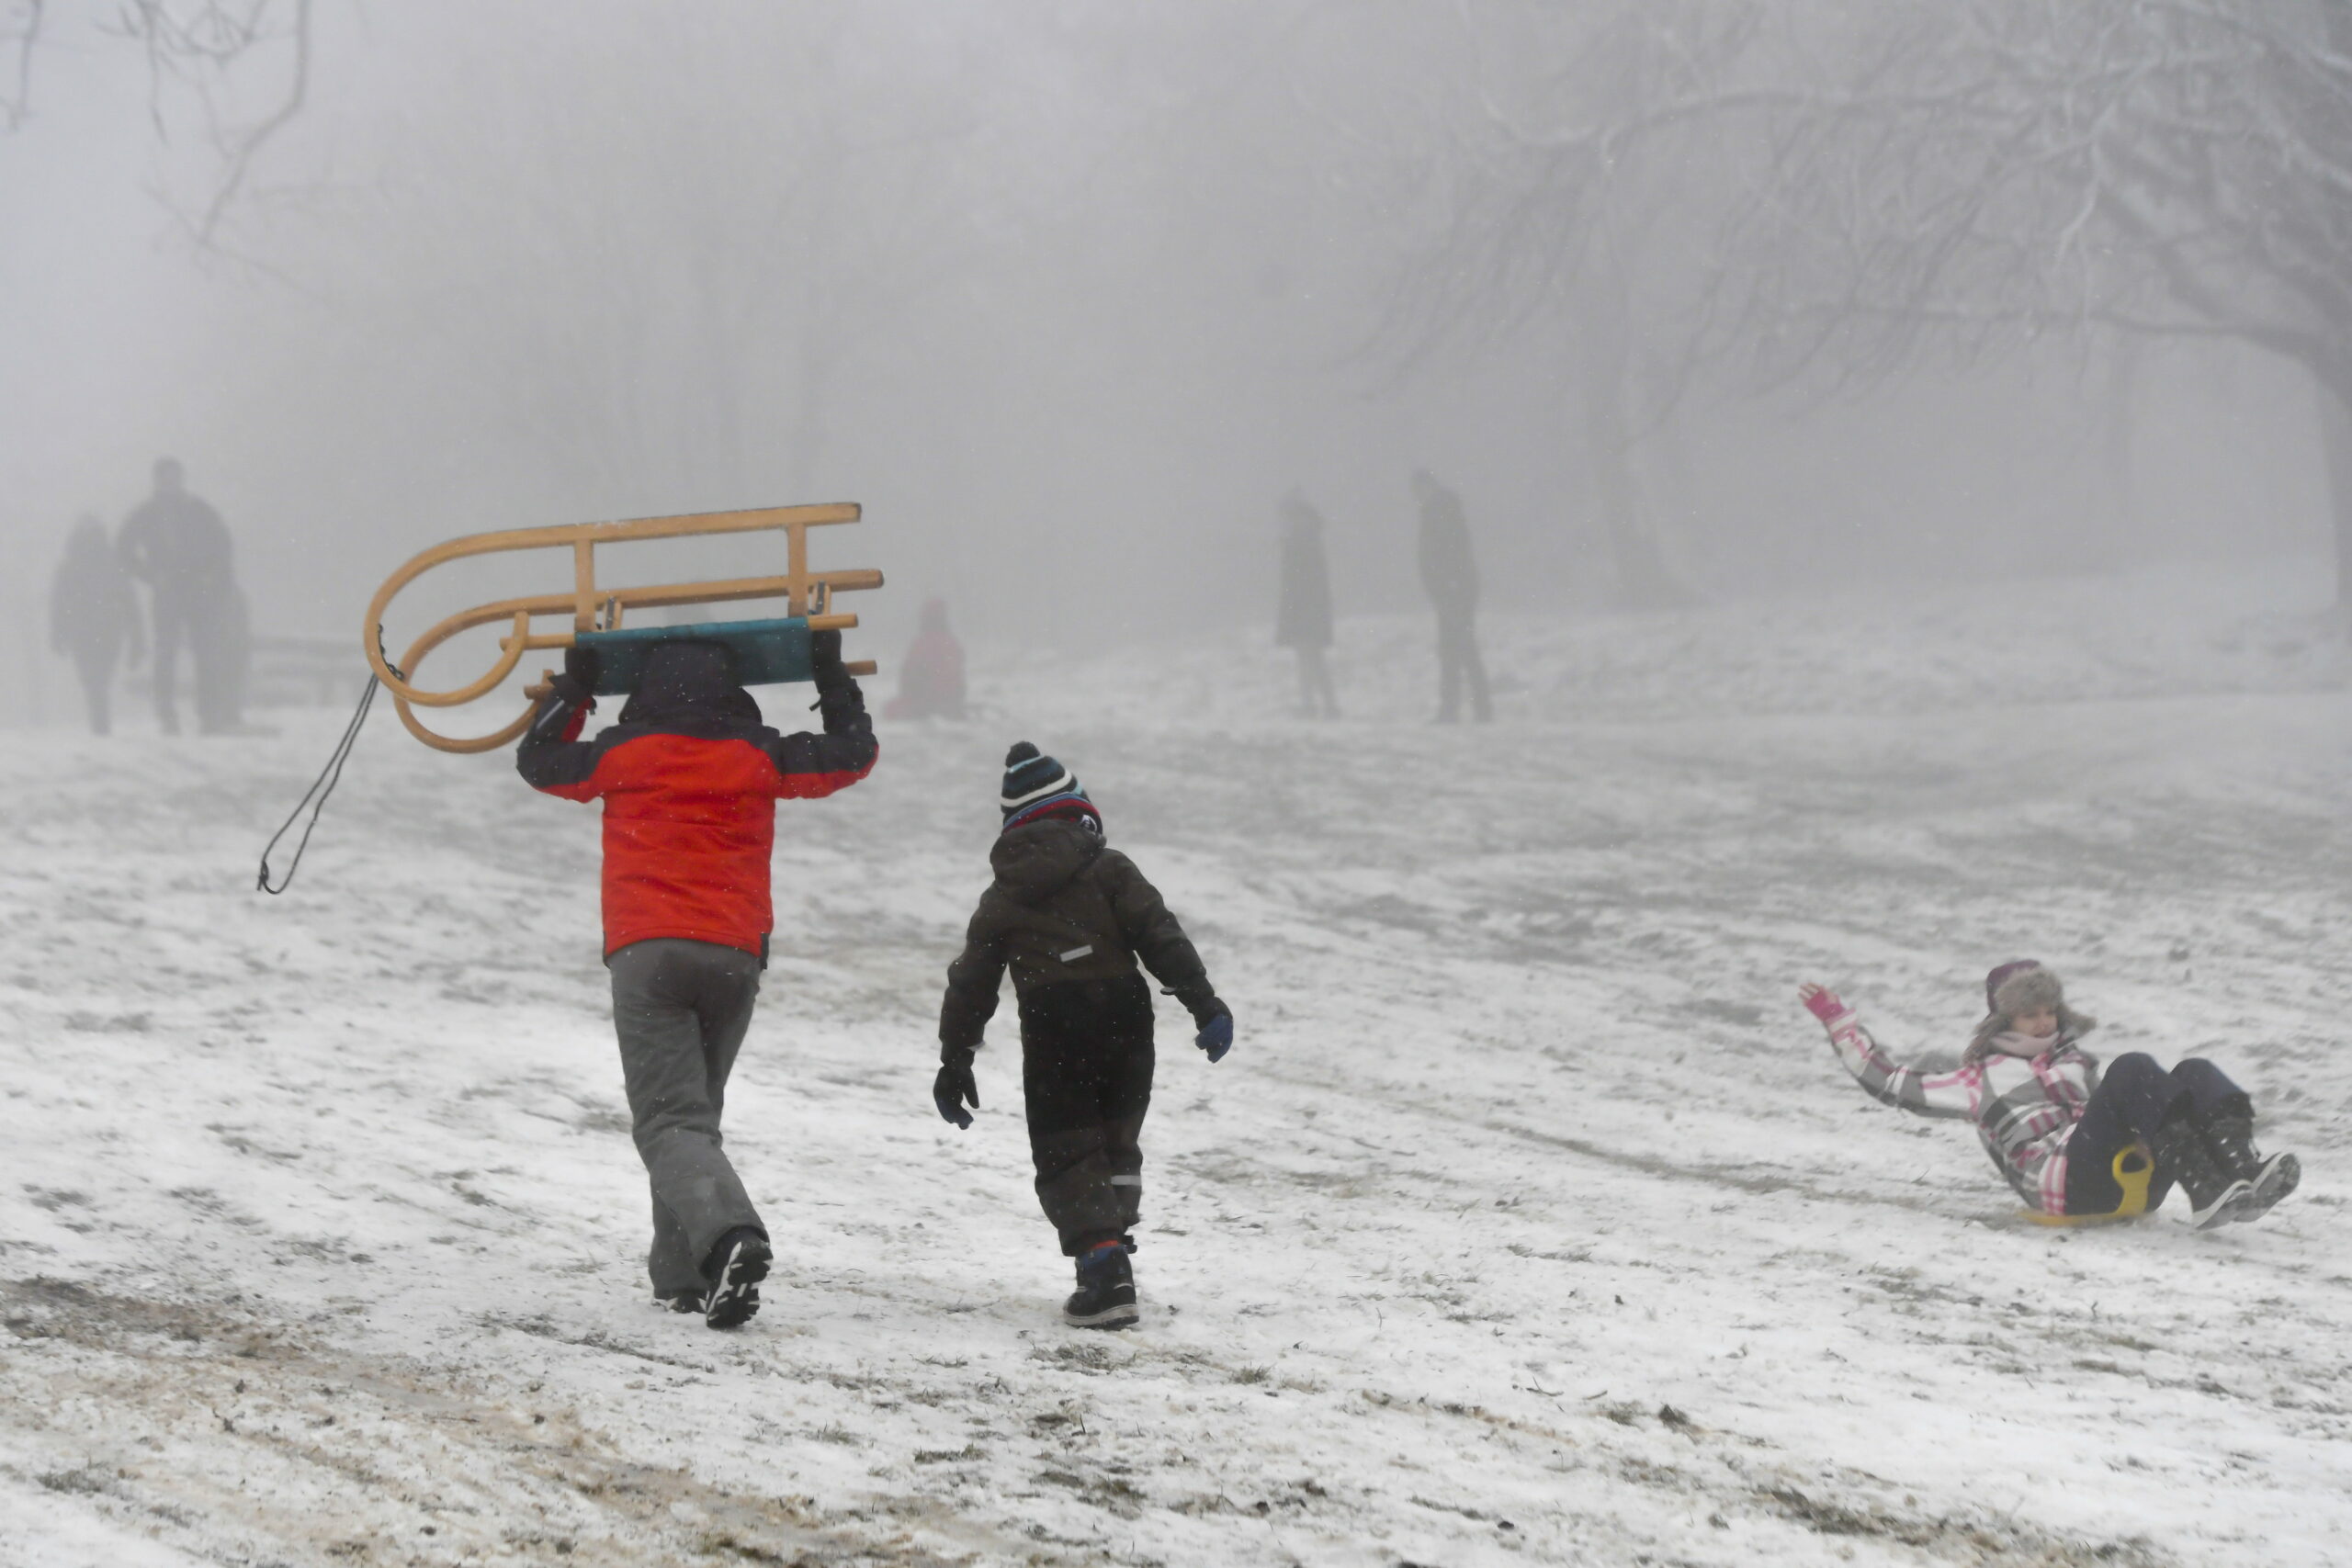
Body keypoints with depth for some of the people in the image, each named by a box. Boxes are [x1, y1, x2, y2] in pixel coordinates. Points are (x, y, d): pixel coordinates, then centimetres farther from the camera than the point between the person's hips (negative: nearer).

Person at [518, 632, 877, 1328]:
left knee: (669, 1120, -10)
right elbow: (853, 755, 22)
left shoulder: (623, 754, 4)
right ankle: (682, 1276, 13)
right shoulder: (758, 758, 8)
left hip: (647, 955, -3)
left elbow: (536, 760, 22)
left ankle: (729, 1236, -36)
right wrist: (832, 676, 34)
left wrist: (572, 686, 34)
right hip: (736, 957, 3)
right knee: (695, 1111, 18)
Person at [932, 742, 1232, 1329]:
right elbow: (1161, 937, -4)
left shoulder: (1001, 900, 11)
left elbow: (970, 984, 13)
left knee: (1067, 1157, 2)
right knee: (1117, 1147, 17)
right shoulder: (1108, 869, 5)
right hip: (1124, 1020, 1)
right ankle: (1112, 1252, 10)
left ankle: (1102, 1262, -16)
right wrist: (1204, 1004, -4)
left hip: (1052, 1034, -1)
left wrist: (954, 1061, 20)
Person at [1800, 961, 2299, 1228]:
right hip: (2063, 1181, -5)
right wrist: (1838, 1021, 24)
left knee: (2196, 1073, -18)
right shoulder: (1982, 1079, 25)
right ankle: (2207, 1191, -48)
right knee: (2132, 1067, -28)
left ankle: (2240, 1172, -48)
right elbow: (1887, 1081, 23)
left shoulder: (2076, 1062, 38)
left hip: (2135, 1184, 5)